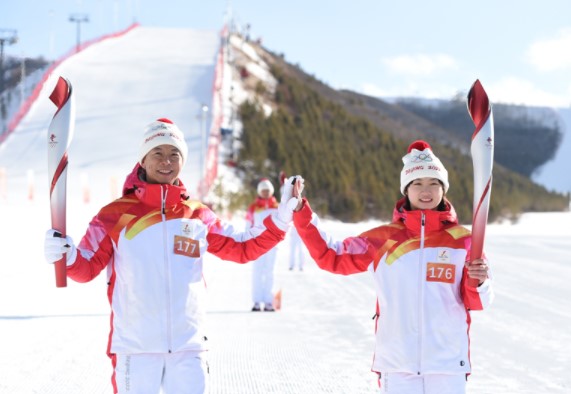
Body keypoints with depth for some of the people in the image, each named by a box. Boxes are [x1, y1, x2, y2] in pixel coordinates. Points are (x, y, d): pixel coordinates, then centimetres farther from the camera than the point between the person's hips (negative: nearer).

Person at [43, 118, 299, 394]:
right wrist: (65, 255, -20)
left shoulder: (198, 216, 7)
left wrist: (283, 215, 9)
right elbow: (88, 267, 1)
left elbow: (243, 248, 17)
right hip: (134, 347, -2)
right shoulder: (116, 214, -1)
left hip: (188, 347, 2)